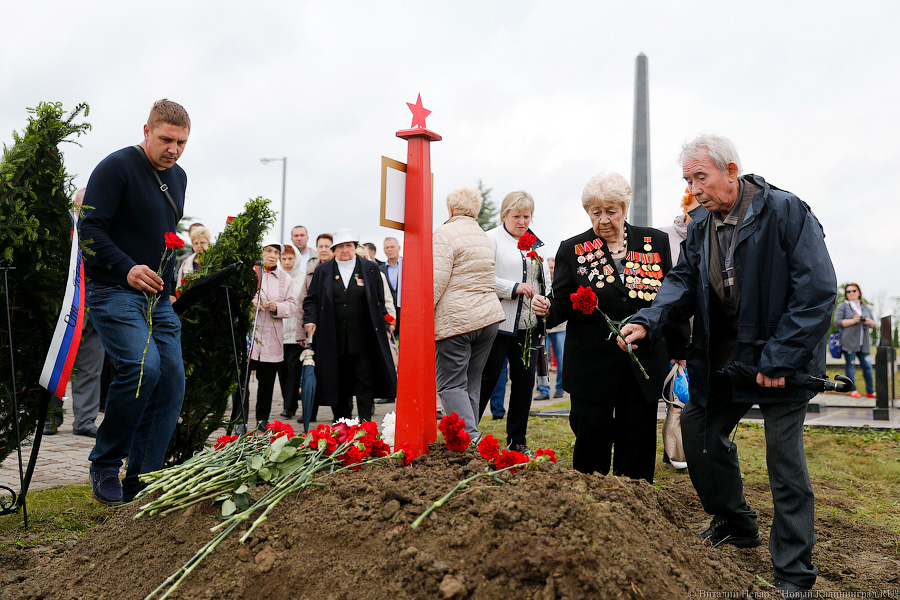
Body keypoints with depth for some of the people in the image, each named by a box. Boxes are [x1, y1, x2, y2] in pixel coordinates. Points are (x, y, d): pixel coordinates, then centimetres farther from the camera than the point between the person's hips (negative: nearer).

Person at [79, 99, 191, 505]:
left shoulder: (178, 177, 16)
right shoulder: (117, 167, -8)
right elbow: (90, 228, -14)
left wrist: (181, 263, 12)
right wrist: (126, 268, -25)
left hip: (158, 297, 8)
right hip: (113, 292, -7)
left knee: (172, 380, -2)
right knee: (143, 365, -26)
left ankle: (141, 481, 6)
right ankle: (105, 465, -5)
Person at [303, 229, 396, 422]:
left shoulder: (370, 269, 8)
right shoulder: (322, 271, 10)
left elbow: (380, 301, 11)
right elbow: (311, 299, 12)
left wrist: (384, 327, 6)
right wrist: (310, 320, -4)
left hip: (363, 338, -1)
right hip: (334, 339, 1)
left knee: (365, 382, -3)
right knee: (338, 383, 6)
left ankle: (365, 422, 3)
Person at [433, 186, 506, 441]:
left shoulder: (445, 233, -8)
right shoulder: (484, 236, 17)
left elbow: (437, 280, -15)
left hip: (455, 320, -7)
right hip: (488, 316, 8)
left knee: (451, 384, -5)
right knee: (472, 384, 12)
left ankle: (469, 441, -16)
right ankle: (470, 437, 15)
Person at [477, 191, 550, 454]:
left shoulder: (535, 243, 17)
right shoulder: (491, 239, -3)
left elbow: (544, 280, 22)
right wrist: (514, 288, -19)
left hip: (529, 324, 6)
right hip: (499, 322, -6)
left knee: (525, 379, 9)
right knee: (487, 379, -2)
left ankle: (517, 440, 21)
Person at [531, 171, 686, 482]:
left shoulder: (656, 242, 4)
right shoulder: (572, 250, 1)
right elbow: (563, 305, 0)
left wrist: (679, 351, 9)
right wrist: (547, 308, -23)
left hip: (645, 366, 2)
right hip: (592, 367, -1)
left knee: (638, 448, 10)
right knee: (591, 444, 5)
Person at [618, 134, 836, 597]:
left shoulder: (786, 212, -16)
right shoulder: (699, 230, 5)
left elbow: (817, 290, -19)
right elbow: (683, 282, 0)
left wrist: (779, 358, -22)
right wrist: (647, 320, -20)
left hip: (781, 358, -6)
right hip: (724, 356, 7)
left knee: (785, 459, -2)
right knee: (699, 431, 12)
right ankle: (737, 524, 35)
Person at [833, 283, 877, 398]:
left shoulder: (866, 307, 21)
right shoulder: (842, 307, 6)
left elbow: (874, 324, 22)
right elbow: (837, 322, -6)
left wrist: (870, 322, -1)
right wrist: (853, 321, -14)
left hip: (864, 344, 4)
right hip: (849, 342, -4)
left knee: (867, 366, 0)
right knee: (850, 365, -2)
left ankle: (870, 391, 8)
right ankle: (853, 390, 8)